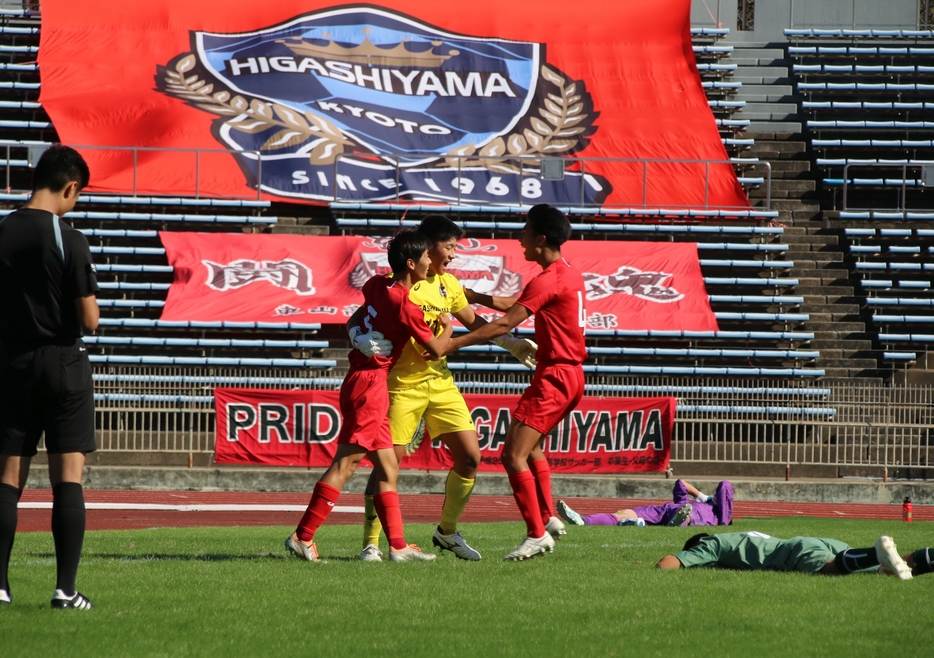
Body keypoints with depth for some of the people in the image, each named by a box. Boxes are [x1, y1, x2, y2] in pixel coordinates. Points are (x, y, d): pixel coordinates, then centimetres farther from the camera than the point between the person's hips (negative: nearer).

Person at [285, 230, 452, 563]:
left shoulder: (377, 285, 7)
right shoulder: (406, 307, -15)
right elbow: (436, 350, -3)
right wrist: (447, 327, 14)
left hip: (360, 381, 9)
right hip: (370, 384, -9)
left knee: (388, 468, 9)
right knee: (345, 464, -9)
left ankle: (397, 545, 9)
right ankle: (303, 536, -11)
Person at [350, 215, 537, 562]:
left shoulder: (448, 284, 10)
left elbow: (474, 322, 22)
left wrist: (513, 344, 16)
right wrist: (362, 338, -31)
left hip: (440, 382, 6)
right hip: (403, 384, -6)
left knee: (470, 457, 1)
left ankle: (447, 531, 20)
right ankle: (371, 544, 1)